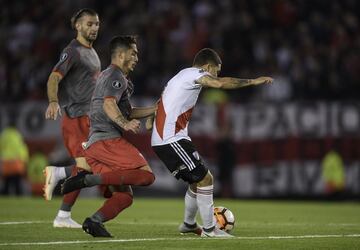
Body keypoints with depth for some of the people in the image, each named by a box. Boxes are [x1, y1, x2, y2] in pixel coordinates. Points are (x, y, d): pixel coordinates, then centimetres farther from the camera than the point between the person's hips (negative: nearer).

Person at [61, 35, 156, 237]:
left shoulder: (107, 76, 31)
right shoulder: (116, 76, 0)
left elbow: (127, 112, 39)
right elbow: (109, 105, -19)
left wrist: (155, 110, 34)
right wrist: (125, 124, -34)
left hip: (93, 146, 10)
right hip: (108, 140, -9)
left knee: (124, 196, 4)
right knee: (146, 175, -19)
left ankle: (94, 221, -18)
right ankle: (91, 179, -27)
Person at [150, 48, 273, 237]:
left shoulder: (183, 76, 23)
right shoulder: (194, 74, -8)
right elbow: (221, 83, -24)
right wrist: (253, 81, -18)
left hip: (162, 140, 10)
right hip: (172, 140, -10)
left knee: (197, 180, 20)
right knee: (205, 179, -9)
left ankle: (189, 224, 33)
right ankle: (209, 229, -6)